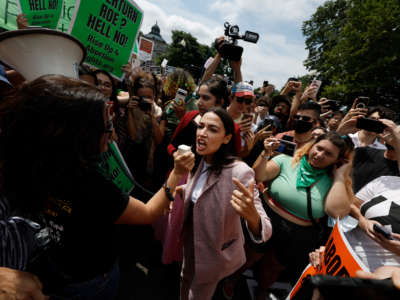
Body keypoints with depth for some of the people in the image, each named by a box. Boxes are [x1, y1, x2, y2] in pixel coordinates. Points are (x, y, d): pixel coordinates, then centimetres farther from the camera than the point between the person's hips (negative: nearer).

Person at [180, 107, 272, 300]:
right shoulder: (198, 163, -8)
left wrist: (252, 215, -54)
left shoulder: (239, 172, -29)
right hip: (190, 248, 7)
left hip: (214, 255, -6)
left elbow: (264, 233, -34)